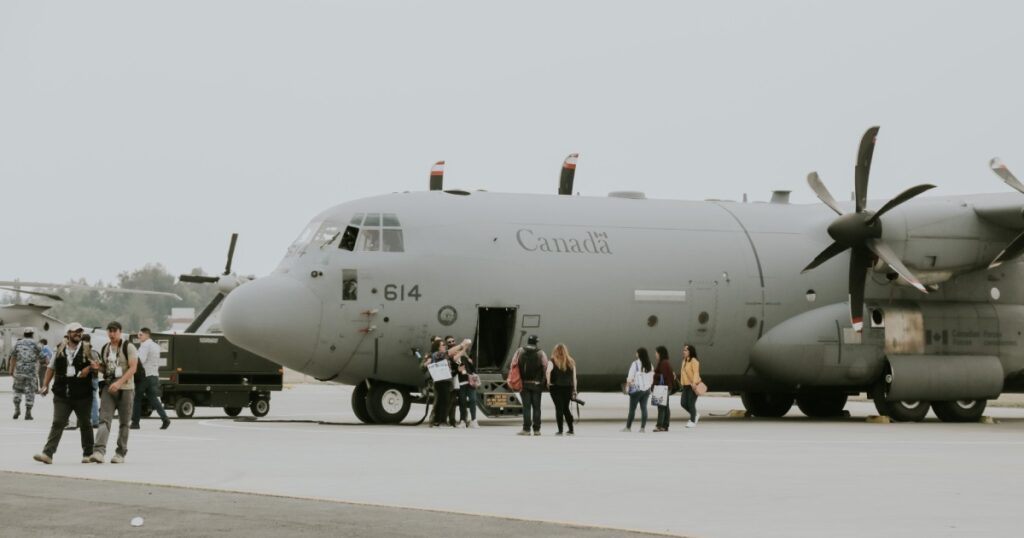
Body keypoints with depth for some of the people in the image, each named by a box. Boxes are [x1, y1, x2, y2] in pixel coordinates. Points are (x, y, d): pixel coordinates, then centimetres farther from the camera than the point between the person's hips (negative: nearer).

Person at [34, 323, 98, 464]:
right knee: (57, 423, -6)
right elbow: (51, 368, 15)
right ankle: (48, 454, -13)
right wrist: (45, 385, 6)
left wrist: (90, 368, -16)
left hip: (82, 394, -1)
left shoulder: (88, 350, 3)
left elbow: (98, 367, 6)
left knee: (85, 424, 11)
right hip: (62, 395, 1)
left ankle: (88, 454, 23)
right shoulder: (60, 350, 8)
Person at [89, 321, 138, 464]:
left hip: (125, 388, -4)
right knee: (104, 419, -12)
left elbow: (133, 368, -13)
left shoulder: (128, 347, -5)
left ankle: (121, 453, 11)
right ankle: (99, 451, -23)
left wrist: (119, 383, -24)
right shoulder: (105, 348, 13)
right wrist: (98, 366, 1)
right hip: (108, 388, 4)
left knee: (124, 422, 3)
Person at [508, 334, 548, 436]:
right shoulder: (541, 353, -3)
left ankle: (526, 429, -2)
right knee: (536, 407, 7)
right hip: (537, 384, -1)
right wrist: (544, 381, 2)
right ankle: (536, 429, 8)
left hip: (524, 383, 1)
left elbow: (513, 365, -2)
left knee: (526, 407, 3)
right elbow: (546, 368, -8)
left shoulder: (519, 352, 1)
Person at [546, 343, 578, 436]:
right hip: (568, 387, 3)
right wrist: (574, 390, 9)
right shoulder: (571, 362, 6)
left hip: (556, 387, -3)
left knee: (559, 408, 2)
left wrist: (548, 382, -12)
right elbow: (574, 377, 5)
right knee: (566, 408, 16)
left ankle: (560, 430, -2)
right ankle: (571, 429, 14)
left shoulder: (553, 362, -4)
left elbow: (548, 371, -24)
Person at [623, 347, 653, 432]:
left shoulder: (635, 364, -14)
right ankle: (643, 427, 3)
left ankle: (628, 427, 10)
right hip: (647, 389, 5)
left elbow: (630, 377, -14)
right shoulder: (649, 365, 4)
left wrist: (628, 382, 5)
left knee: (632, 408, 4)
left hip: (636, 389, -5)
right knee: (644, 408, 6)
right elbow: (652, 375, 6)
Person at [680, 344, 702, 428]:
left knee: (691, 403, -5)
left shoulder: (694, 361, -11)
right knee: (683, 403, 3)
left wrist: (694, 382, -34)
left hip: (693, 386, -8)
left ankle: (693, 421, 9)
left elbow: (696, 372, -22)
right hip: (686, 385, 8)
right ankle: (696, 415, 25)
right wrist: (682, 383, 23)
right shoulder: (684, 361, 15)